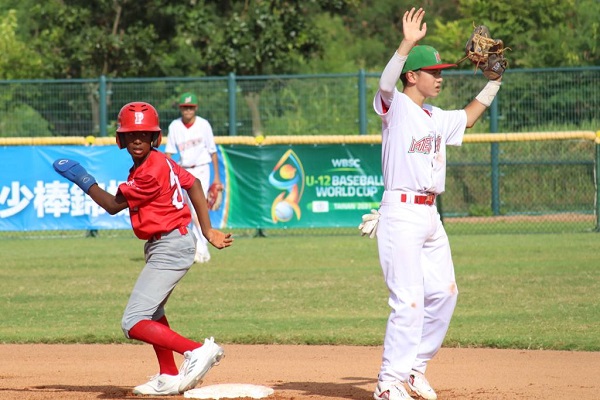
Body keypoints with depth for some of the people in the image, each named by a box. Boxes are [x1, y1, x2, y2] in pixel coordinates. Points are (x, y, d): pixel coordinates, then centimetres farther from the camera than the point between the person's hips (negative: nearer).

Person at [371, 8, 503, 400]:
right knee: (409, 300, -12)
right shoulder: (395, 107, -7)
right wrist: (407, 44, -43)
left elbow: (467, 118, 36)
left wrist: (494, 82, 29)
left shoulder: (436, 117, 16)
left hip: (431, 215, 9)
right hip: (401, 213, -9)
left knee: (444, 293, 13)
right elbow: (386, 83, -29)